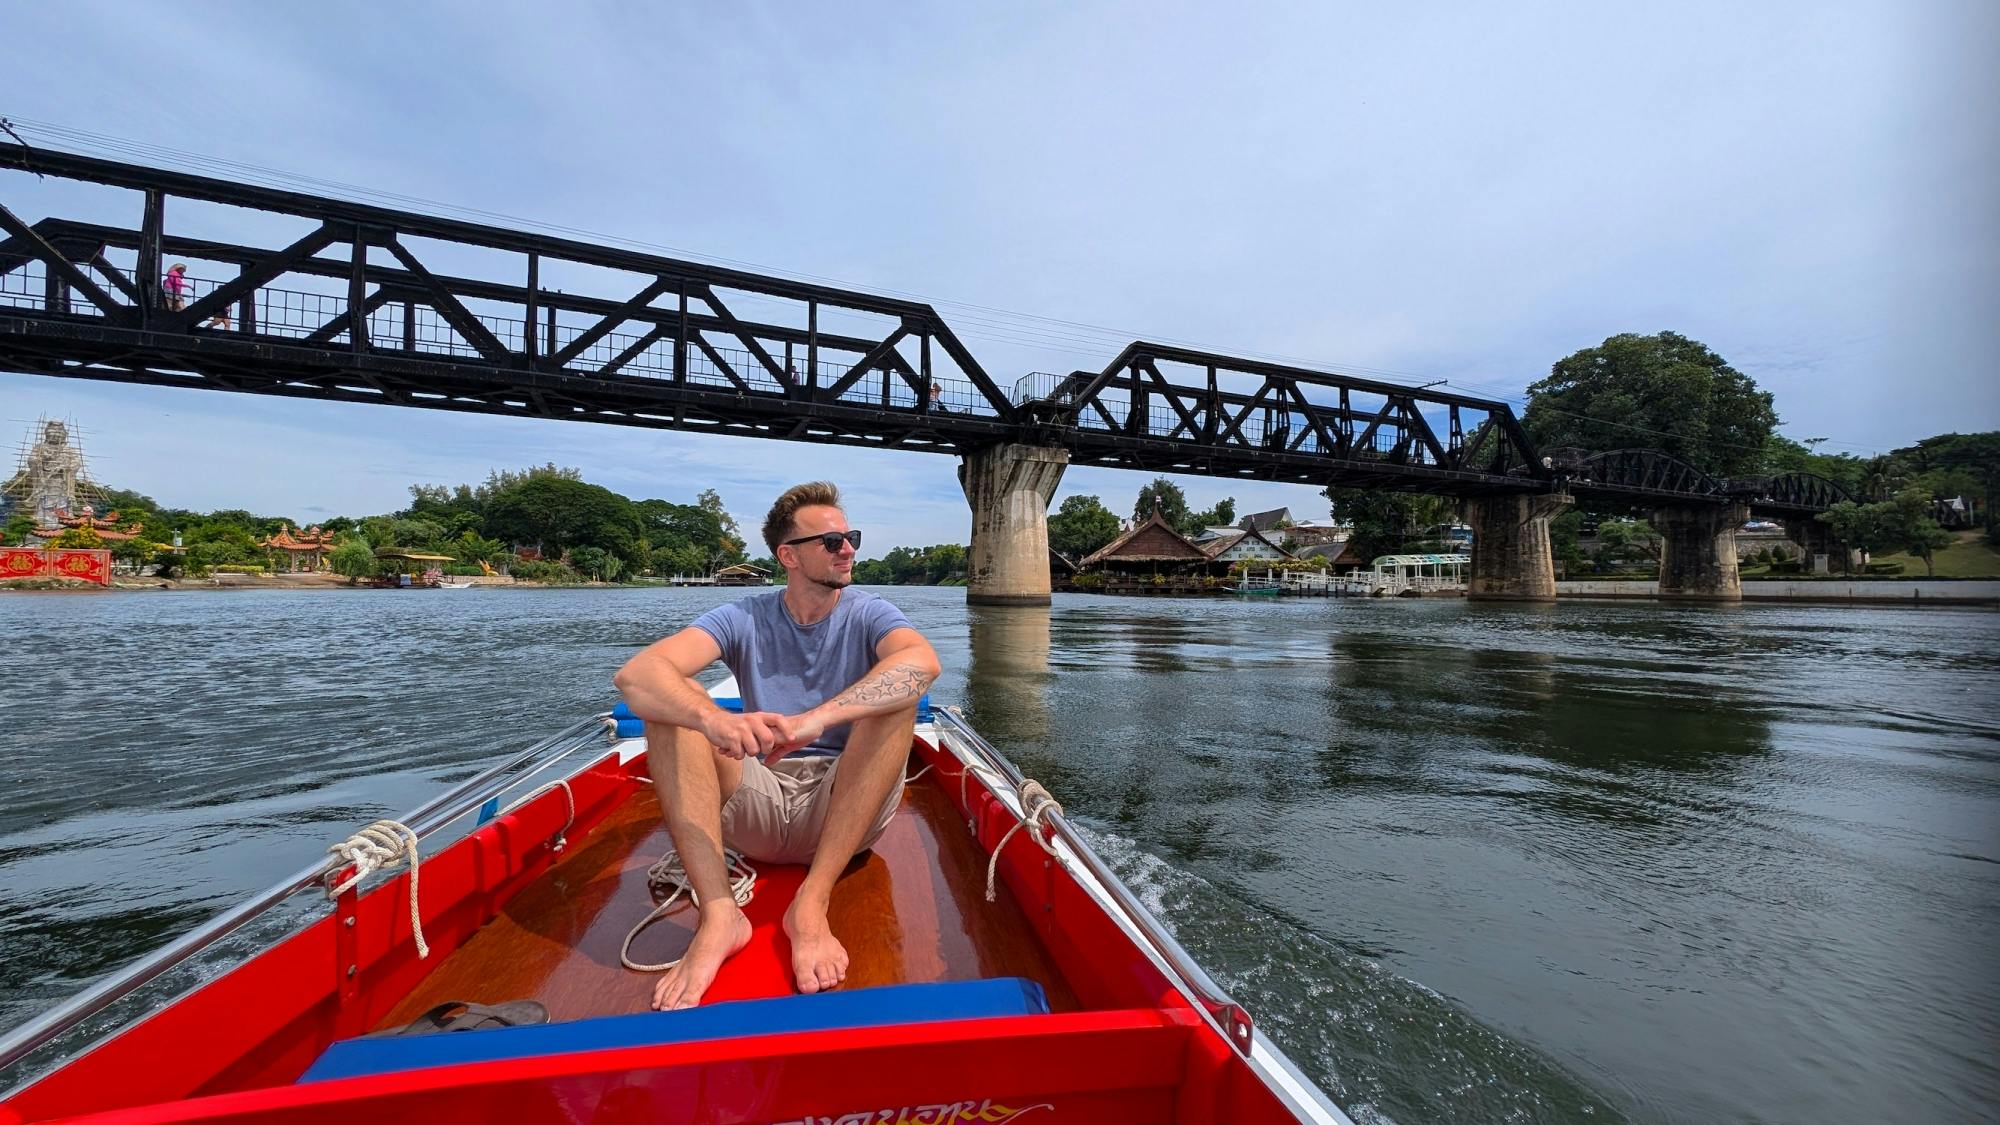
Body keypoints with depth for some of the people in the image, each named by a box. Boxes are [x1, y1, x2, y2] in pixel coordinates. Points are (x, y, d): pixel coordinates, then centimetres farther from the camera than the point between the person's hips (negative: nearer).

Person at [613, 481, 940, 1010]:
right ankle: (718, 913, -27)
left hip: (847, 812, -1)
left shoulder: (868, 614, -2)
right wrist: (714, 719, -40)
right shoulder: (744, 619, 1)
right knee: (671, 699, -16)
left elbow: (923, 660, -27)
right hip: (759, 807, 2)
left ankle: (812, 902, -28)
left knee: (897, 695, -25)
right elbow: (634, 674, -18)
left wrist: (817, 718, -42)